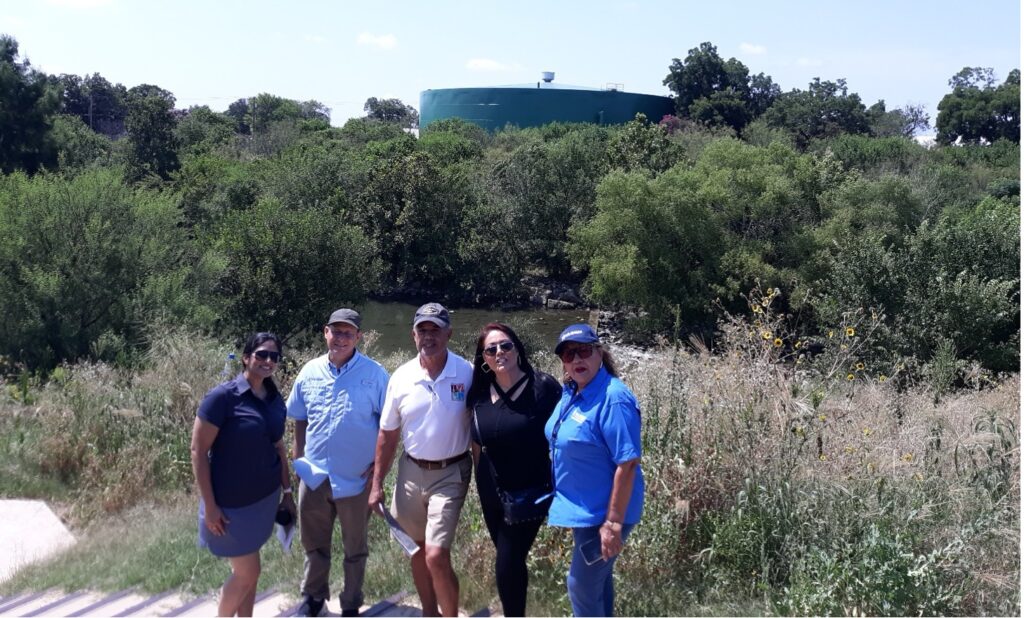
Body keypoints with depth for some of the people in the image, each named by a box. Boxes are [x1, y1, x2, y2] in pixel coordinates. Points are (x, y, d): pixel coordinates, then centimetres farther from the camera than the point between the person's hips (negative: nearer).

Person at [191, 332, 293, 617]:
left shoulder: (275, 400, 3)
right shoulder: (223, 396, -17)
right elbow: (198, 450, -15)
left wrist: (287, 492, 11)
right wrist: (210, 506, -16)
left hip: (265, 497, 6)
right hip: (232, 502, -6)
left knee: (246, 570, 16)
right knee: (247, 572, 1)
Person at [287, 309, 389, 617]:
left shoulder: (374, 374, -11)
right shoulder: (310, 372, 0)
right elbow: (300, 420, 11)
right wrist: (297, 460, 9)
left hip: (356, 478, -3)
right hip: (313, 475, 3)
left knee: (355, 547, 15)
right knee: (314, 542, 19)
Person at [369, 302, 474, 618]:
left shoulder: (468, 373, -12)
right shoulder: (401, 377, -3)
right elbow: (387, 434, 5)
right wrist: (377, 484, 5)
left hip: (451, 474, -4)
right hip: (411, 471, 4)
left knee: (436, 555, -12)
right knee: (417, 550, 17)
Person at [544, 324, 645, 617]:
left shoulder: (613, 399, -24)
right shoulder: (570, 392, 3)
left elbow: (627, 465, -25)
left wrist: (613, 523, -24)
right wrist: (567, 506, 18)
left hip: (603, 511, -8)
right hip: (584, 508, 8)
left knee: (582, 584, 1)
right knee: (596, 577, 22)